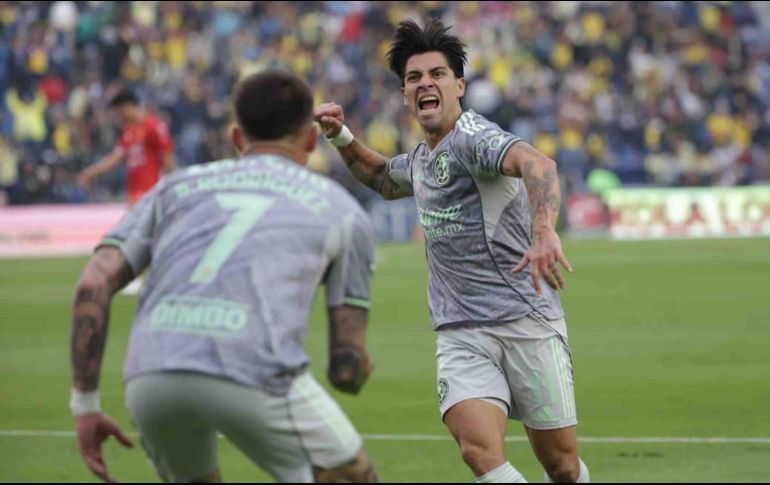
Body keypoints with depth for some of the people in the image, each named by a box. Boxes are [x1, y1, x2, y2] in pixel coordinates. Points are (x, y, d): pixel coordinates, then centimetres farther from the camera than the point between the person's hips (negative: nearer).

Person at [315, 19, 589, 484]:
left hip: (527, 322, -6)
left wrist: (544, 232, -53)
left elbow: (537, 164, -34)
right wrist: (342, 137, 22)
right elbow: (386, 179, 40)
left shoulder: (473, 138, -13)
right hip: (462, 336, 6)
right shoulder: (422, 158, 15)